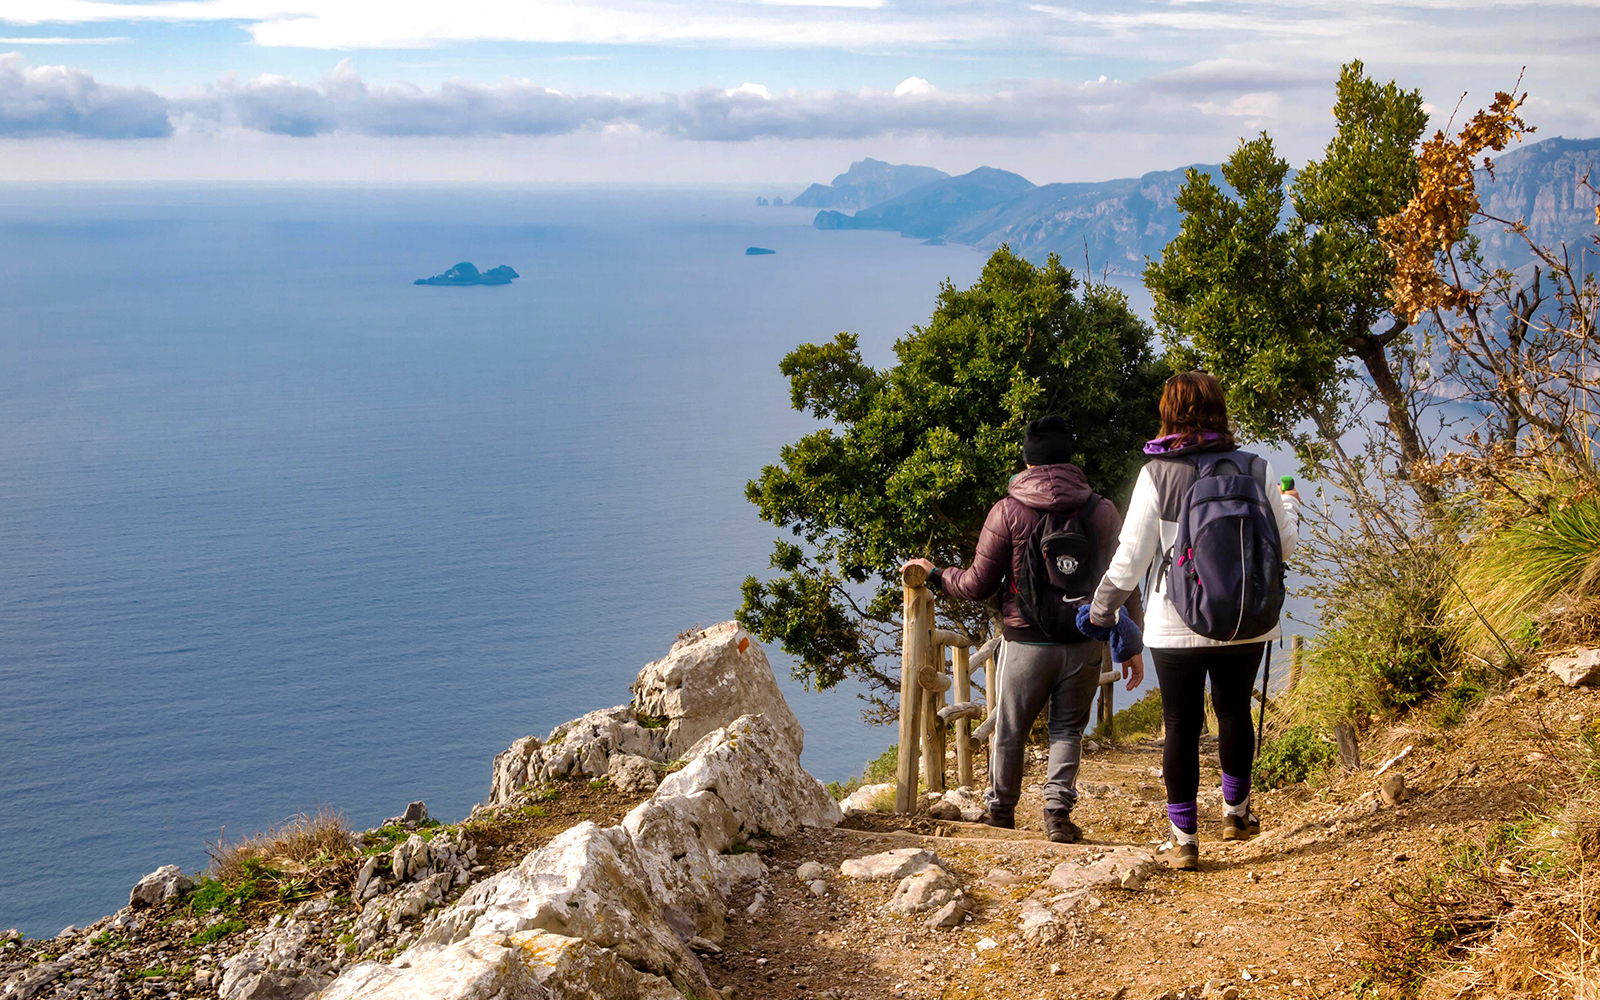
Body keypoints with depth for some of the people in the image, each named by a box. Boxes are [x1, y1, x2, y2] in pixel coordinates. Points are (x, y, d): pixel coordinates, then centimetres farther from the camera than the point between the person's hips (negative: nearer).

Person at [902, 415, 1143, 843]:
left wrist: (935, 574, 15)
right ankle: (1058, 812, 3)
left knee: (1010, 730, 13)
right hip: (1084, 644, 1)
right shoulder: (1102, 511, 1)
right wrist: (1132, 646, 9)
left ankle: (1001, 814, 24)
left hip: (1027, 642, -1)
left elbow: (978, 584, -2)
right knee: (1068, 729, 13)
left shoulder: (1008, 511, -5)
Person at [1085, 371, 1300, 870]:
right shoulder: (1255, 469, -3)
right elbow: (1284, 543, 6)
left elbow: (1131, 555, -9)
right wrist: (1289, 505, 27)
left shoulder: (1157, 474, -9)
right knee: (1234, 712, 21)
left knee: (1182, 724, 6)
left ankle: (1183, 838, 9)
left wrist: (1102, 607, 6)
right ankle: (1235, 811, 36)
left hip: (1176, 624, -2)